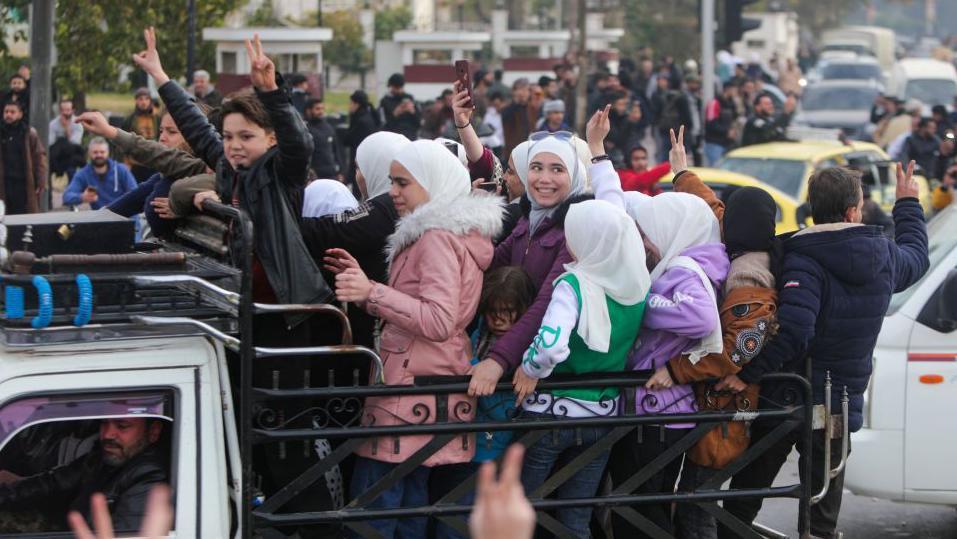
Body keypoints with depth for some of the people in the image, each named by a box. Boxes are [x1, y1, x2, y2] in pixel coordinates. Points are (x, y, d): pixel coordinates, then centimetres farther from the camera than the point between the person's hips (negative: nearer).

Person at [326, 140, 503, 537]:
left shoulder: (438, 236, -12)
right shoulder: (458, 230, 19)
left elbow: (439, 321, -22)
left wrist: (373, 291, -25)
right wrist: (365, 283, 15)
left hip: (412, 387, -10)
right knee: (410, 507, 10)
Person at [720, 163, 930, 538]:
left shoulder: (803, 260, -18)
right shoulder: (884, 257, -1)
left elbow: (793, 331, -31)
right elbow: (917, 256, 25)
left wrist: (748, 373, -28)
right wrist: (907, 204, 38)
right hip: (840, 406, 4)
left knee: (742, 503, 10)